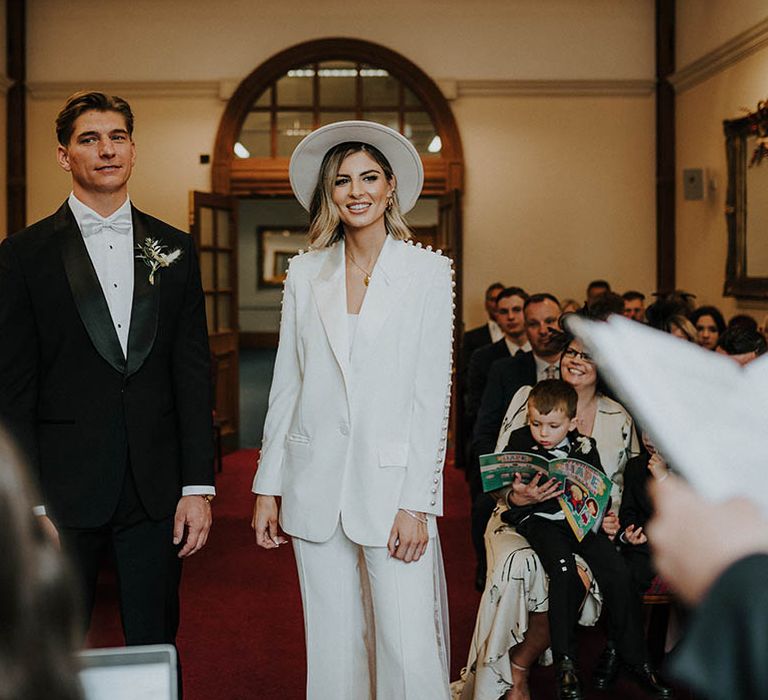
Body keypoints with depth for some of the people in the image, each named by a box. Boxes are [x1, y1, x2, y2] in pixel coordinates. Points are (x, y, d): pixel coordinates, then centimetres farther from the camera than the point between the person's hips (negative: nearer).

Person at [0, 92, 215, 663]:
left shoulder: (174, 250, 8)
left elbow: (193, 374, 6)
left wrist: (198, 487, -1)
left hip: (157, 490, 2)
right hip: (66, 490, -2)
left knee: (155, 650, 11)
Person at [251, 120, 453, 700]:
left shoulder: (429, 271, 0)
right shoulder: (305, 273, 9)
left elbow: (432, 394, -4)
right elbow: (286, 385, 10)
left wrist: (416, 503, -9)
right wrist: (268, 489, 6)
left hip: (392, 482, -3)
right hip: (316, 487, 3)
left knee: (410, 651, -7)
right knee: (333, 647, 9)